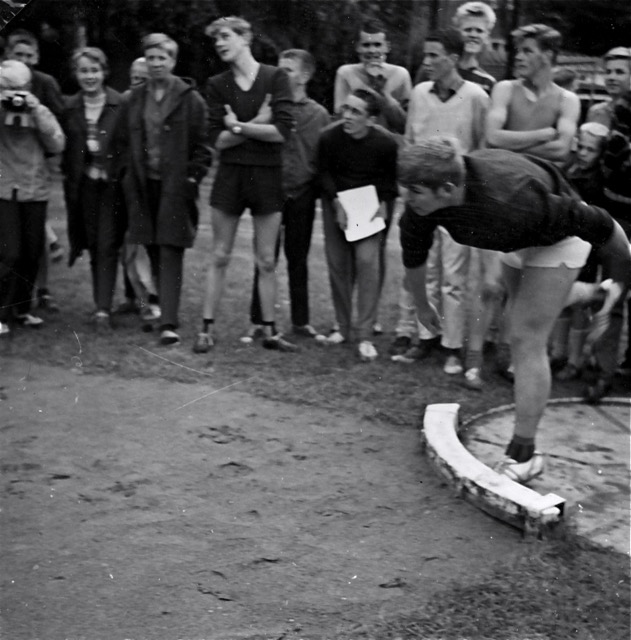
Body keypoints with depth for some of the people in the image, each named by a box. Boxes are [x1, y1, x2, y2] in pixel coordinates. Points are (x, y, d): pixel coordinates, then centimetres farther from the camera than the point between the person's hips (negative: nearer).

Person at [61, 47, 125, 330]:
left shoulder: (120, 105, -6)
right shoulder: (70, 108, 6)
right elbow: (65, 148, 8)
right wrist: (68, 177, 1)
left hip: (112, 183, -4)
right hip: (83, 186, 4)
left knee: (107, 246, -6)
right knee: (93, 246, 10)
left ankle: (103, 309, -8)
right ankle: (101, 303, 20)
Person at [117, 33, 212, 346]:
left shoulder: (190, 99, -2)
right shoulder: (134, 100, 11)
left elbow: (202, 145, -2)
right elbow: (123, 140, 17)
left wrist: (192, 178, -10)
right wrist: (130, 174, 7)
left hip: (175, 187, -4)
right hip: (143, 187, 4)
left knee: (171, 254, -9)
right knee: (154, 254, 9)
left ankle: (169, 323, -13)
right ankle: (161, 308, 23)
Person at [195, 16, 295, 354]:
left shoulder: (275, 78, -3)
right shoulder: (217, 85, 3)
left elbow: (282, 131, -13)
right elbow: (217, 139, -4)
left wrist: (238, 127, -11)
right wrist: (257, 125, -12)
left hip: (267, 174, -1)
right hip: (230, 174, 1)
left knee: (266, 261, 6)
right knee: (219, 257, 5)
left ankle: (269, 331, 15)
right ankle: (207, 329, 10)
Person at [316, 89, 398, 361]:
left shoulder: (385, 143, -18)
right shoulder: (329, 137, -16)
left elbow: (390, 177, 0)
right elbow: (324, 172, -1)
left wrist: (383, 203, -12)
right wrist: (337, 203, -10)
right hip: (336, 202, 2)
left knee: (367, 261, -14)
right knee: (338, 264, 3)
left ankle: (365, 336, -10)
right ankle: (343, 328, 18)